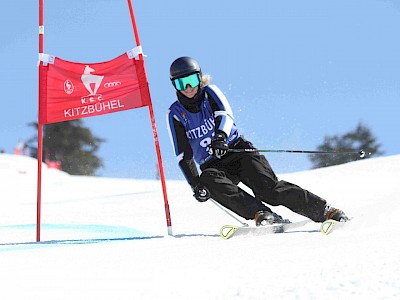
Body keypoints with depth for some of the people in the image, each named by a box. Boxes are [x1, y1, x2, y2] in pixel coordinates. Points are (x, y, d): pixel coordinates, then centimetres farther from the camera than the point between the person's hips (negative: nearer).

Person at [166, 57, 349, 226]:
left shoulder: (210, 93, 2)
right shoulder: (175, 114, 3)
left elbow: (225, 115, -18)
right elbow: (184, 155, 0)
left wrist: (220, 136, -41)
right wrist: (195, 185, -14)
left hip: (238, 151, -1)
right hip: (212, 165, 1)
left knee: (269, 187, -22)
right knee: (209, 181, -35)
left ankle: (327, 211, -18)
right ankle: (261, 214, -44)